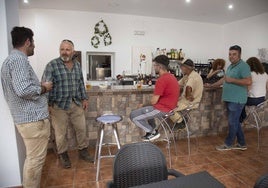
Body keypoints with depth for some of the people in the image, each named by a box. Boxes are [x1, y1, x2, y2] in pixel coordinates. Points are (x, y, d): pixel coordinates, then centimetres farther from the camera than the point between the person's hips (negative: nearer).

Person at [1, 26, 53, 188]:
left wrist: (39, 86, 16)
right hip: (33, 119, -11)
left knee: (32, 158, 22)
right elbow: (23, 90, -28)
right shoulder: (19, 59, -16)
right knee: (35, 159, 3)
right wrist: (43, 88, -11)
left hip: (27, 117, 11)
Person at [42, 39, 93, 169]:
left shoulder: (77, 65, 7)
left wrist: (84, 99, 11)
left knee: (81, 128, 11)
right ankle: (63, 155, 28)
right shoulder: (52, 65, -9)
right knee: (61, 132, 7)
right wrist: (48, 104, -13)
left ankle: (83, 151, 30)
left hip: (76, 103, 5)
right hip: (59, 105, -4)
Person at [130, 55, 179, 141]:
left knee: (133, 115, -4)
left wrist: (152, 99, 2)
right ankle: (154, 129, 25)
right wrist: (154, 99, 10)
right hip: (168, 106, 11)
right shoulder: (171, 76, 9)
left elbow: (153, 101, -20)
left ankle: (152, 132, 6)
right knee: (144, 109, 32)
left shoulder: (162, 79, -22)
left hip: (162, 109, -10)